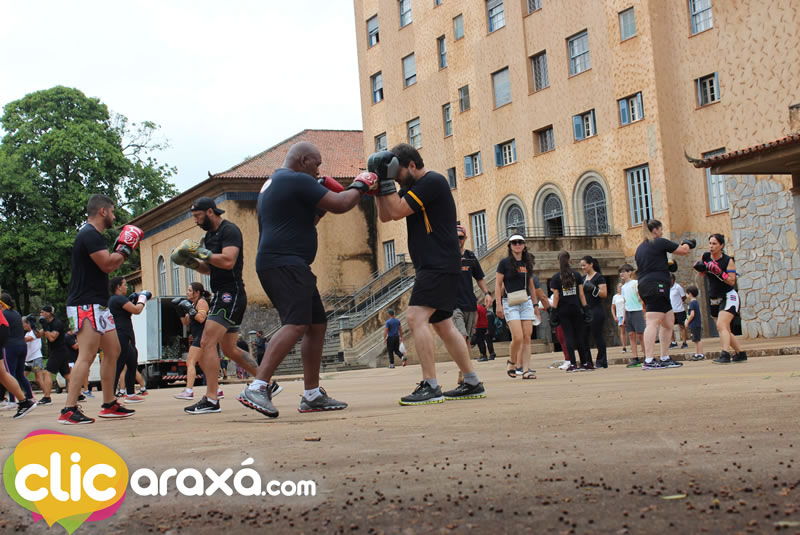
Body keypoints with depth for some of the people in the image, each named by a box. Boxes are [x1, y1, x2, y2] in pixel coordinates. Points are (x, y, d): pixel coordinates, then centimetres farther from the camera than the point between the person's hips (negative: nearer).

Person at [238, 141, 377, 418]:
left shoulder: (272, 183, 25)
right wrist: (360, 185, 7)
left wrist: (319, 209, 23)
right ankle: (257, 389, -31)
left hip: (286, 266, 11)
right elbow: (340, 205, -10)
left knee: (317, 325, 13)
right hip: (285, 264, -11)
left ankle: (312, 395, 16)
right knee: (296, 324, -23)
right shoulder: (298, 180, -8)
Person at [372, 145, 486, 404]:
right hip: (432, 266, 11)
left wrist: (386, 181, -10)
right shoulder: (414, 187, 18)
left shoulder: (432, 182, -12)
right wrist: (380, 184, 6)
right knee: (443, 325, 13)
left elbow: (397, 212, -18)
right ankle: (472, 383, 19)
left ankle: (431, 387, -21)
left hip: (440, 264, -11)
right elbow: (385, 216, 15)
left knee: (416, 317, -19)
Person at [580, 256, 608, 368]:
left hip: (596, 310, -7)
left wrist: (593, 289, -22)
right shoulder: (583, 278, 16)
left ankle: (601, 361, 4)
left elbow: (604, 294, -11)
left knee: (597, 335, -4)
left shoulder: (599, 277, -5)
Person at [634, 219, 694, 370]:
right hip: (657, 285, -9)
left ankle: (664, 358, 15)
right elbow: (683, 251, 2)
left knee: (669, 321, 15)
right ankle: (649, 360, -20)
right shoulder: (660, 242, -4)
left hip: (644, 285, 9)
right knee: (653, 323, -14)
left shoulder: (640, 248, 19)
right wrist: (687, 244, 24)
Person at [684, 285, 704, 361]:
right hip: (698, 324, 10)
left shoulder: (692, 303, -15)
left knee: (698, 339, -6)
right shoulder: (696, 302, 14)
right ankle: (697, 353, 19)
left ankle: (700, 354, -4)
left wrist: (687, 323, -12)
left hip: (694, 325, -10)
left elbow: (692, 314, -21)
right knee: (697, 340, 13)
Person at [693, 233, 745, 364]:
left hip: (729, 297, -7)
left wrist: (719, 272, -30)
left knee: (721, 326, -24)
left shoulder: (728, 260, -13)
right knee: (726, 331, 12)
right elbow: (702, 274, 17)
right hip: (714, 299, 7)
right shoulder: (706, 256, 2)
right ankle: (740, 354, 24)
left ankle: (725, 355, -32)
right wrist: (699, 267, -4)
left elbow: (732, 281, -19)